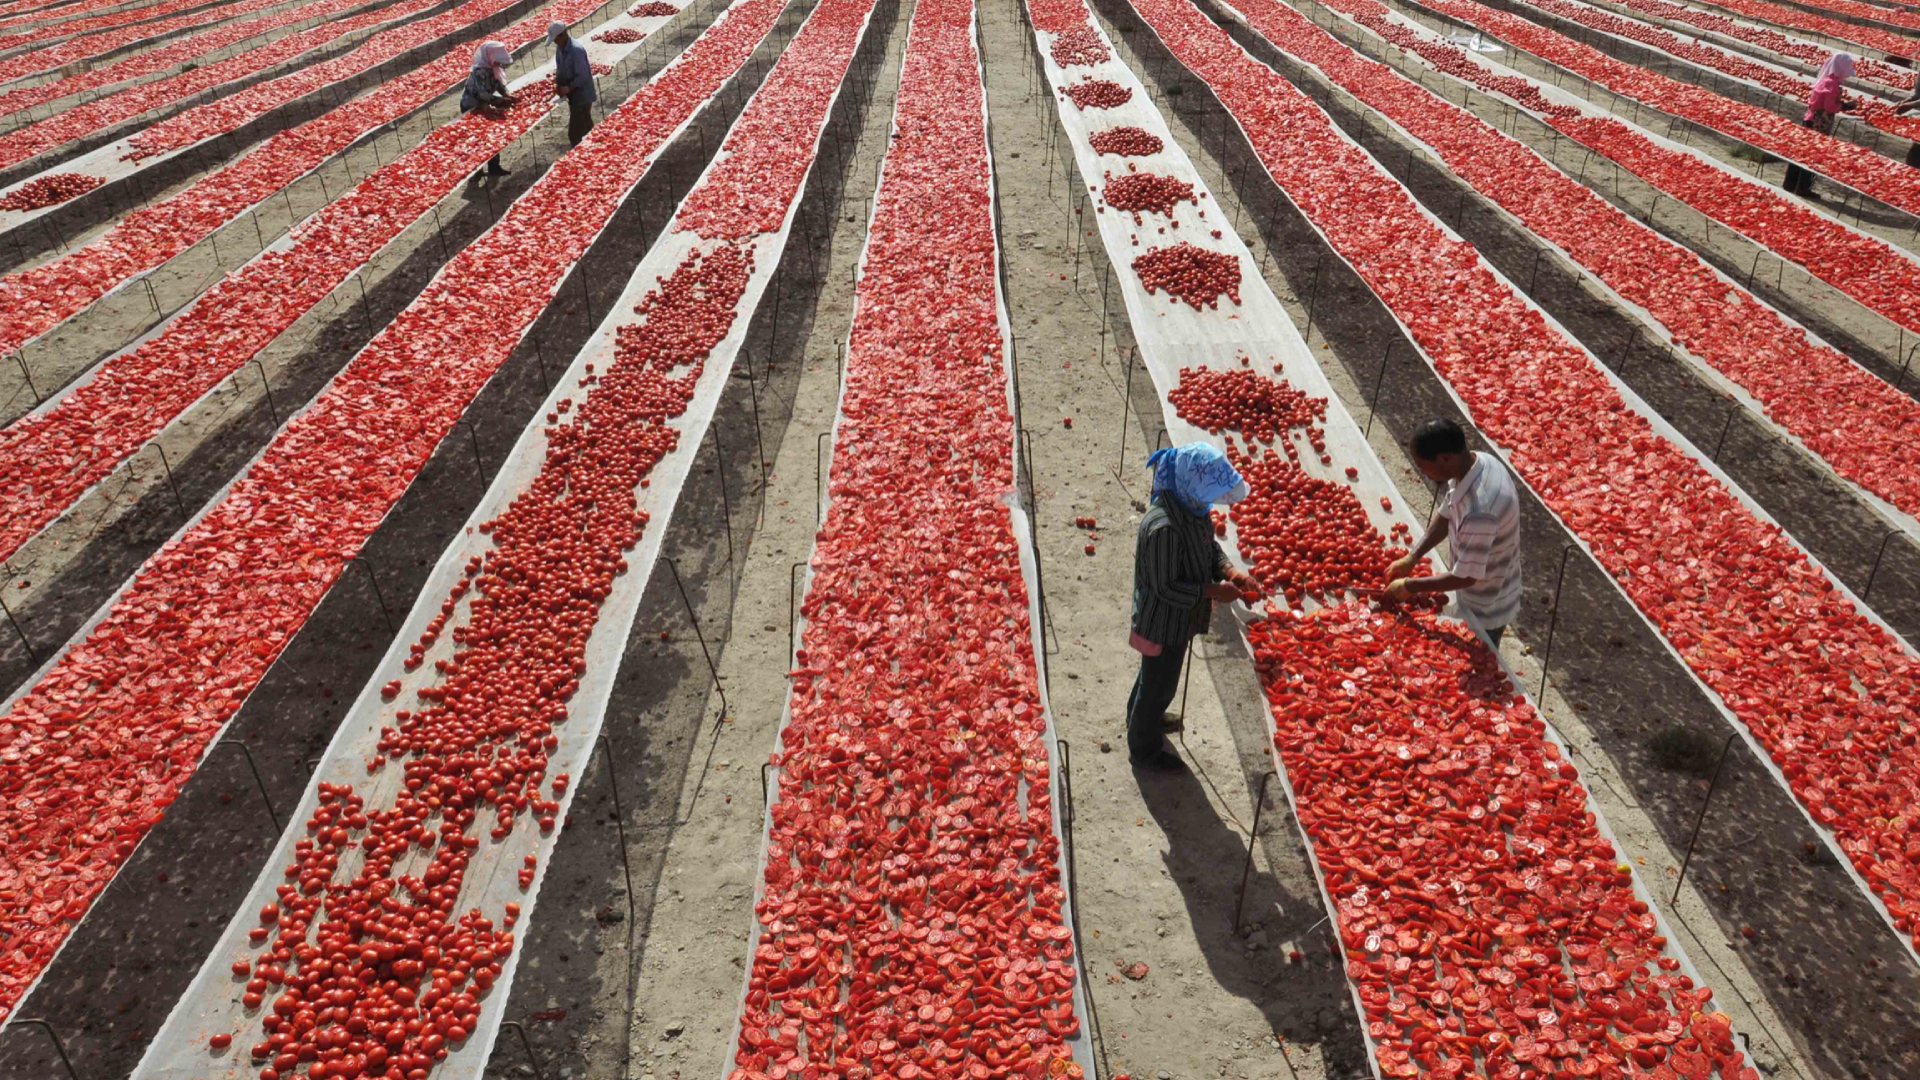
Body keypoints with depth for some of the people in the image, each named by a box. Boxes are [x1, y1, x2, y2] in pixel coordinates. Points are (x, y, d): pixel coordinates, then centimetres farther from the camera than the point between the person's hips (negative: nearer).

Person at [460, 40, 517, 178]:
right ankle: (475, 172, 12)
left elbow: (498, 84, 2)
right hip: (471, 108, -8)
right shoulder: (479, 72, -31)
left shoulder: (492, 68, -6)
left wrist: (506, 94, -17)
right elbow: (483, 94, -37)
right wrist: (502, 101, -36)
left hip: (482, 106, 8)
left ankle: (494, 167, 25)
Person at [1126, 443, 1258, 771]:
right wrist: (1214, 591, -25)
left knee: (1155, 674, 32)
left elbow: (1208, 545, 7)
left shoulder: (1191, 505, -10)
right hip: (1163, 623, -9)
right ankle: (1144, 750, 38)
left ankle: (1140, 716, 59)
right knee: (1159, 685, 14)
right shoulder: (1164, 527, -38)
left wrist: (1229, 571, -10)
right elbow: (1166, 589, -30)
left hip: (1176, 618, 9)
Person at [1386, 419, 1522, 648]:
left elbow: (1465, 577, -31)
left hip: (1485, 610, -8)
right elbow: (1446, 516, 4)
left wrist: (1409, 586, -20)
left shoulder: (1479, 509, -40)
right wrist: (1412, 556, -4)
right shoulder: (1476, 463, -13)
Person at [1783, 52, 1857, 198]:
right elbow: (1829, 107, -21)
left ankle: (1791, 183, 18)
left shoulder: (1825, 80, 9)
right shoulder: (1833, 83, -17)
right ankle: (1803, 188, 1)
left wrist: (1840, 102, 12)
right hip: (1820, 124, -9)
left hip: (1810, 120, 9)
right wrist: (1845, 106, -9)